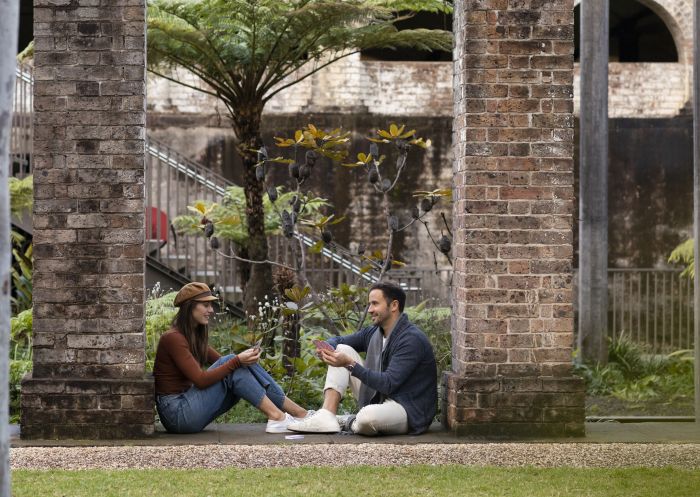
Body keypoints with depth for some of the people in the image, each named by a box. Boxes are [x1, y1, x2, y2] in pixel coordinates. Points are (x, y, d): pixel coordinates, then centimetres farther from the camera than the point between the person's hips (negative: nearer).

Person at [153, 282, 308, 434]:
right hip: (176, 412, -8)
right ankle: (275, 416, -18)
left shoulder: (195, 335, 15)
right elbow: (200, 380, -21)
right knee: (233, 368, -17)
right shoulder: (173, 338, -15)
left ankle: (300, 413, -8)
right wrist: (237, 361, -23)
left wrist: (244, 358, -7)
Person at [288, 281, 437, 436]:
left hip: (409, 410, -8)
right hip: (377, 398, 8)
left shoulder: (412, 339, -20)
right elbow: (338, 341, 17)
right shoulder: (373, 333, 6)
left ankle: (347, 423, -2)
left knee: (368, 417, -41)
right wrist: (326, 348, -9)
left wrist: (350, 364, -29)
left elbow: (388, 384, -27)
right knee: (342, 349, 2)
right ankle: (327, 417, -12)